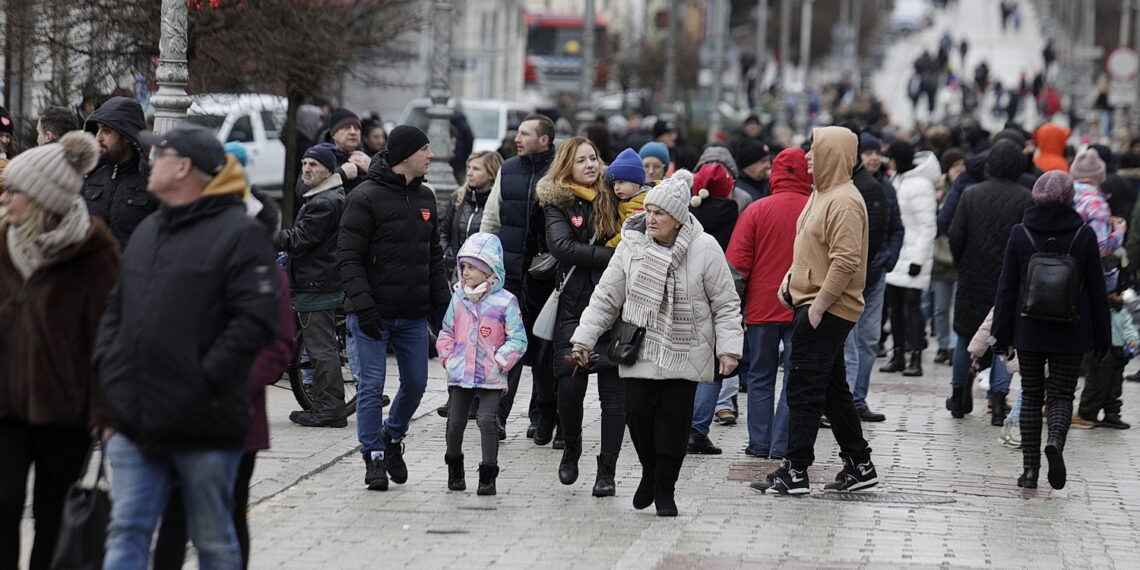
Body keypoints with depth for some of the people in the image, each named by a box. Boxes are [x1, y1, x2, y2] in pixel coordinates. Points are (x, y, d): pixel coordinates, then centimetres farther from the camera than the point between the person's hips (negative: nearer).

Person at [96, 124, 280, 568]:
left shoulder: (239, 234, -8)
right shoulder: (147, 232, 16)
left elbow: (256, 321, -16)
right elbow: (116, 309, 23)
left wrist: (206, 380, -18)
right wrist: (107, 365, 7)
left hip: (202, 428, -6)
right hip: (136, 424, 7)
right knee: (126, 533, 1)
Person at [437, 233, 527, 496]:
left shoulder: (505, 302, -7)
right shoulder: (459, 299, 7)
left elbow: (517, 339, -5)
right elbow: (446, 331, 17)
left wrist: (500, 362, -13)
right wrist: (447, 357, 3)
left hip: (490, 378, -4)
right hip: (459, 375, 4)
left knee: (488, 422, -10)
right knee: (455, 422, 7)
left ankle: (488, 476, -2)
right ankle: (454, 468, 27)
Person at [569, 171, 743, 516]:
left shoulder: (705, 249, -7)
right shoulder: (631, 245, -1)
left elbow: (726, 304, -1)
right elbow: (606, 297, 6)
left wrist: (729, 349, -7)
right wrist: (584, 338, 0)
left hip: (684, 354, -2)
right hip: (639, 351, 2)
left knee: (674, 419, -4)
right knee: (637, 412, -7)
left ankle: (665, 491, 11)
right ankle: (649, 472, 21)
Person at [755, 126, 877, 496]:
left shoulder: (844, 202, -17)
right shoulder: (822, 195, 15)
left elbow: (846, 261, -24)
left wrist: (818, 305, -22)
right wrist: (791, 278, 11)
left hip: (826, 310, -10)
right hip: (812, 305, 10)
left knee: (805, 386, -8)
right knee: (832, 389, 15)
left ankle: (795, 472, -5)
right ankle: (859, 465, 22)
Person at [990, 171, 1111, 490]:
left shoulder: (1020, 233, -2)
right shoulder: (1083, 235, -3)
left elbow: (1007, 287, -1)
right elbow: (1096, 289, 1)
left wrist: (1000, 333, 4)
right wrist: (1102, 337, 7)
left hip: (1029, 331, 1)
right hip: (1071, 333, -1)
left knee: (1031, 396, 11)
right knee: (1061, 395, 5)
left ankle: (1030, 468, 6)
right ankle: (1055, 442, -25)